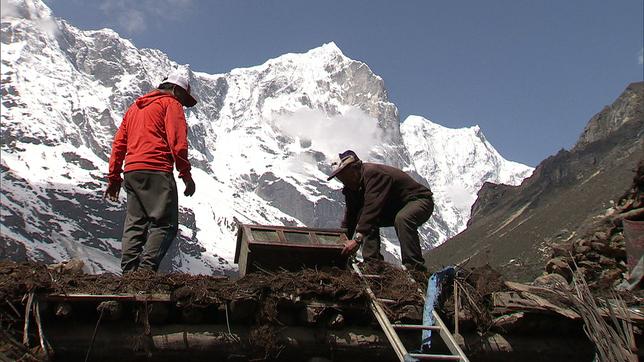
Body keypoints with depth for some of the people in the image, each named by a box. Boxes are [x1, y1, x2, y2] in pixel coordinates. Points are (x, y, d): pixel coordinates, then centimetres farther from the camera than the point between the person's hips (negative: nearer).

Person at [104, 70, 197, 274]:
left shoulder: (135, 107, 28)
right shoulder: (171, 104, 5)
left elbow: (119, 144, 24)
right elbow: (177, 141, -8)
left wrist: (114, 178, 24)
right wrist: (186, 174, -6)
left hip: (131, 172, 8)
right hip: (156, 170, -8)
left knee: (135, 224, 8)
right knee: (165, 224, -8)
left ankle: (128, 272, 2)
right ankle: (146, 268, -20)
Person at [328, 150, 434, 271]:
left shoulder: (372, 173, -31)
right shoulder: (352, 187, -2)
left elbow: (372, 208, -41)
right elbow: (350, 217, 0)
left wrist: (358, 239, -46)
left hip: (420, 200, -9)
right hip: (394, 208, 9)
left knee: (402, 219, -39)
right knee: (363, 217, -8)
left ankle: (415, 268, -35)